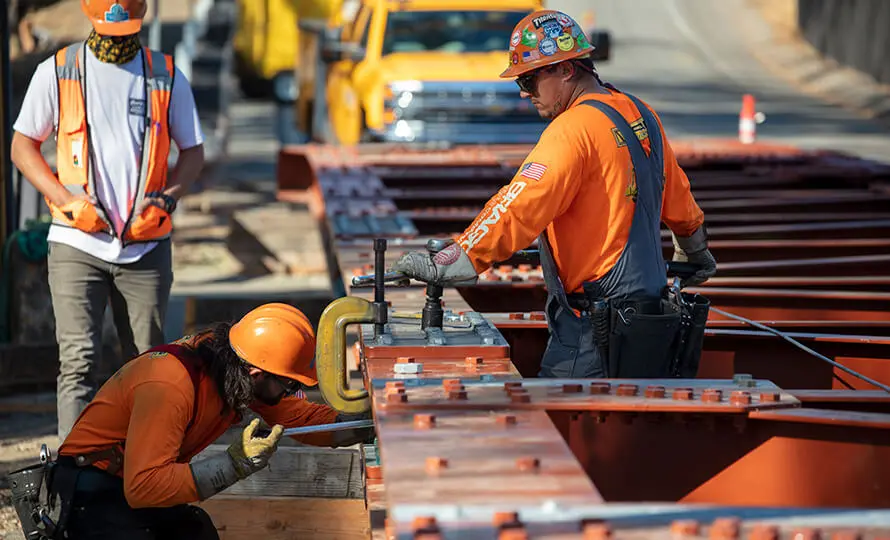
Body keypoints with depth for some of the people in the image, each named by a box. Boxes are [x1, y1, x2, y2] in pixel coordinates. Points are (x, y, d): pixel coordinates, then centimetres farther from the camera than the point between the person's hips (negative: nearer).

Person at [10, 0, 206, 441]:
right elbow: (23, 147, 7)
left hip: (146, 246, 2)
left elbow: (193, 151, 14)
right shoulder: (57, 72, 1)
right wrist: (69, 201, -7)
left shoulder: (167, 76, 5)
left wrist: (166, 200, -5)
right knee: (78, 361, -11)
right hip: (77, 244, -2)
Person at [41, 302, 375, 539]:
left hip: (139, 479, 9)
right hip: (93, 490, -9)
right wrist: (235, 465, -38)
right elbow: (142, 486, -37)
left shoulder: (237, 367, -7)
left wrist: (364, 426, -6)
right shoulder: (171, 386, -32)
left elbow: (300, 416, 7)